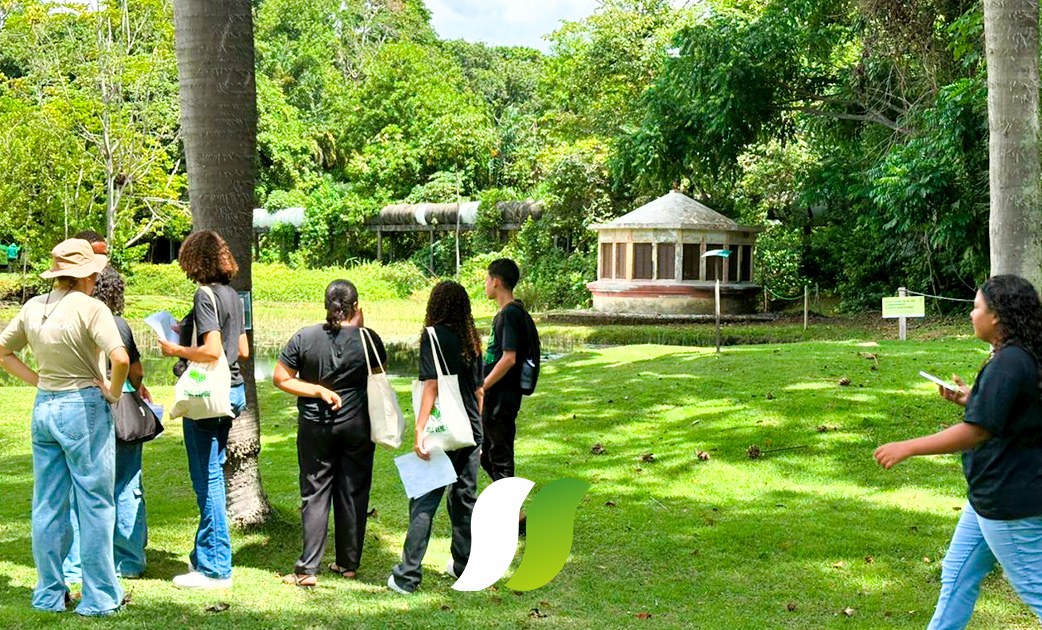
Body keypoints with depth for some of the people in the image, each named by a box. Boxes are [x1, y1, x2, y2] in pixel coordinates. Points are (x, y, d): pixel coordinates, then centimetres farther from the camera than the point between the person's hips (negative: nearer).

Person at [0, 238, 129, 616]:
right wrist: (113, 392, -9)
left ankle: (49, 593, 22)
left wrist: (37, 380, 11)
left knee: (47, 505, 14)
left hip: (43, 408, 6)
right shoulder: (90, 308, -14)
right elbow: (120, 359, -25)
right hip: (83, 409, -6)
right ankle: (100, 596, 9)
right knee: (95, 504, 3)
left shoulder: (33, 308, 6)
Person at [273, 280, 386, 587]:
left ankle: (307, 569, -2)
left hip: (315, 426, 0)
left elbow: (281, 378, -7)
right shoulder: (368, 339, -8)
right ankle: (348, 563, 18)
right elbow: (380, 374, 11)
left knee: (314, 494, 3)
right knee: (353, 493, 10)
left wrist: (319, 391, -7)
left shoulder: (305, 337, -7)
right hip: (357, 424, 0)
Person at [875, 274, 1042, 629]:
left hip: (1011, 500, -11)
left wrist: (907, 448, -22)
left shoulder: (1008, 364, -24)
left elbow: (976, 431, -27)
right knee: (957, 574, 19)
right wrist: (972, 400, 8)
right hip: (992, 495, 11)